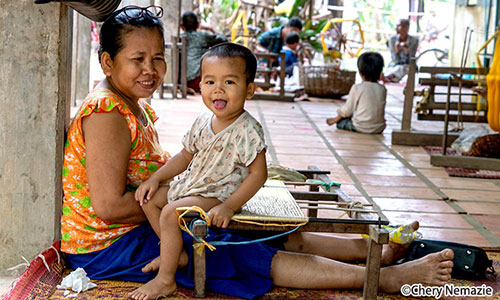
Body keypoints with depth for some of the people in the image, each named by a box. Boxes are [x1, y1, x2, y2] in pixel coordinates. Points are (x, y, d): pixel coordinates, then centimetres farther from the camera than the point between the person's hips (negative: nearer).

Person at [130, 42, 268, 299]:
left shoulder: (247, 130, -21)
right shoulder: (203, 122, 2)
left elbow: (258, 174, -21)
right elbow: (185, 156, 16)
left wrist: (229, 206, -27)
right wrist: (156, 178, 7)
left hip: (218, 194, -9)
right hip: (190, 185, 9)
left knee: (170, 213, -24)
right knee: (149, 199, 7)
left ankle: (165, 279, -12)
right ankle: (177, 253, 13)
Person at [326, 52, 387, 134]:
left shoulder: (357, 88, -9)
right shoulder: (383, 89, 2)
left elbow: (348, 110, -3)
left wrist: (337, 118, 18)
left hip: (360, 127, -4)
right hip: (379, 128, 5)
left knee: (340, 122, 18)